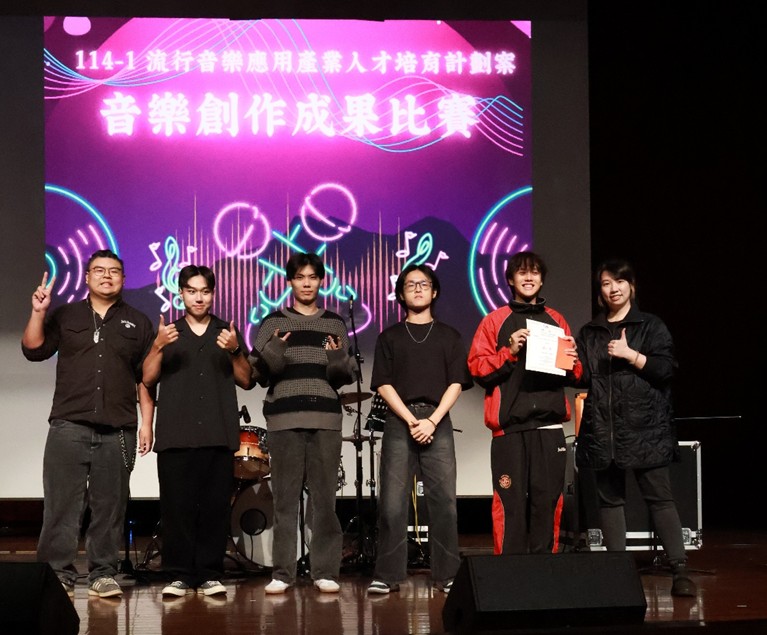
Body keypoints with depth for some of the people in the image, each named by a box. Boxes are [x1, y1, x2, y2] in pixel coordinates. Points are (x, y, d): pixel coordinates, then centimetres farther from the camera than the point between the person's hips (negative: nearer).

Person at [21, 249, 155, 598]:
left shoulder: (138, 323, 13)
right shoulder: (64, 316, 14)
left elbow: (146, 379, 10)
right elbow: (33, 350, 5)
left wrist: (146, 422, 3)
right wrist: (38, 313, -7)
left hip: (117, 431, 0)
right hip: (68, 426, 0)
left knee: (109, 506, 2)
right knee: (61, 505, -4)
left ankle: (103, 574, 8)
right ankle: (57, 574, 0)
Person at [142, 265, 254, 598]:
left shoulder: (227, 332, 15)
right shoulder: (168, 333, 15)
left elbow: (246, 381, 9)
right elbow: (147, 379, 5)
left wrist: (234, 351, -8)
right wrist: (158, 347, -12)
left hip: (219, 435, 0)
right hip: (175, 435, 0)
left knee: (215, 507, -3)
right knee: (177, 507, -4)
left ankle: (210, 574, 4)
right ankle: (180, 575, 2)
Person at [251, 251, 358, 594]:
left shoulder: (335, 323, 13)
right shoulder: (274, 321, 9)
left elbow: (349, 375, 11)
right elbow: (255, 372, 3)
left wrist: (338, 359, -10)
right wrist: (274, 351, -16)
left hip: (326, 418, 1)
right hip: (284, 418, -1)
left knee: (324, 498, 0)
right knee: (285, 498, 0)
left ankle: (325, 571, 5)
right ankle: (282, 572, 4)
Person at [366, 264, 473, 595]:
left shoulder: (449, 336, 15)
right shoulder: (390, 337, 14)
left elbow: (456, 383, 5)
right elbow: (383, 384, 5)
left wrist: (433, 420, -9)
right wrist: (410, 419, -9)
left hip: (437, 422, 0)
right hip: (398, 421, 0)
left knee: (444, 500, -5)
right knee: (393, 501, -6)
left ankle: (447, 574, -1)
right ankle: (387, 575, -3)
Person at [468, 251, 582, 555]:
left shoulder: (556, 321, 18)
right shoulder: (495, 320, 8)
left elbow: (574, 375, 20)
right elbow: (477, 367, 0)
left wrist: (571, 362, -2)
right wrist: (509, 352, -13)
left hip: (549, 427, 3)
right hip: (510, 427, -3)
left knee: (547, 502, 0)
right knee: (511, 502, -7)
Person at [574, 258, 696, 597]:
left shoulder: (651, 326, 7)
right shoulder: (589, 333, 16)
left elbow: (665, 368, -3)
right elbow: (583, 378, 15)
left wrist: (630, 355, -12)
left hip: (644, 426, -3)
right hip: (602, 428, 4)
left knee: (659, 496, -7)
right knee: (610, 498, 4)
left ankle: (679, 571, -7)